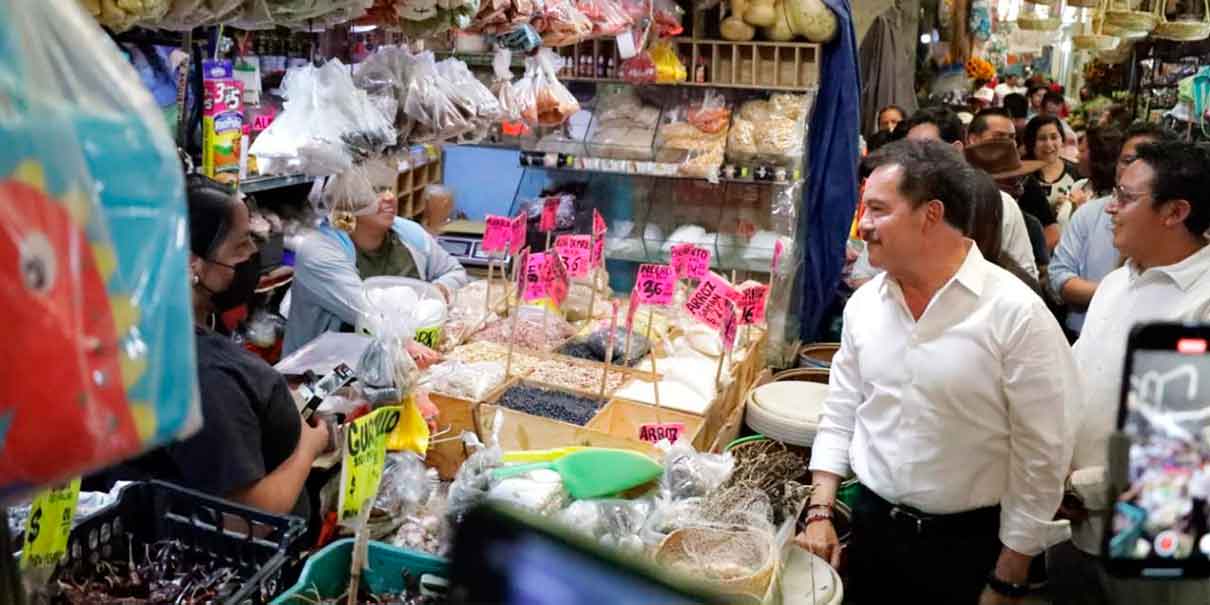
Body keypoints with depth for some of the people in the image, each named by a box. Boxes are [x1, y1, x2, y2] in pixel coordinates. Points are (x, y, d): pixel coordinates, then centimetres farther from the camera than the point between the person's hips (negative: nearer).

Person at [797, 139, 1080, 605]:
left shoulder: (1017, 314, -16)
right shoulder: (863, 303, 0)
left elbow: (1041, 457, -13)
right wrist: (820, 512, 0)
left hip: (969, 547, -4)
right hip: (870, 527, 5)